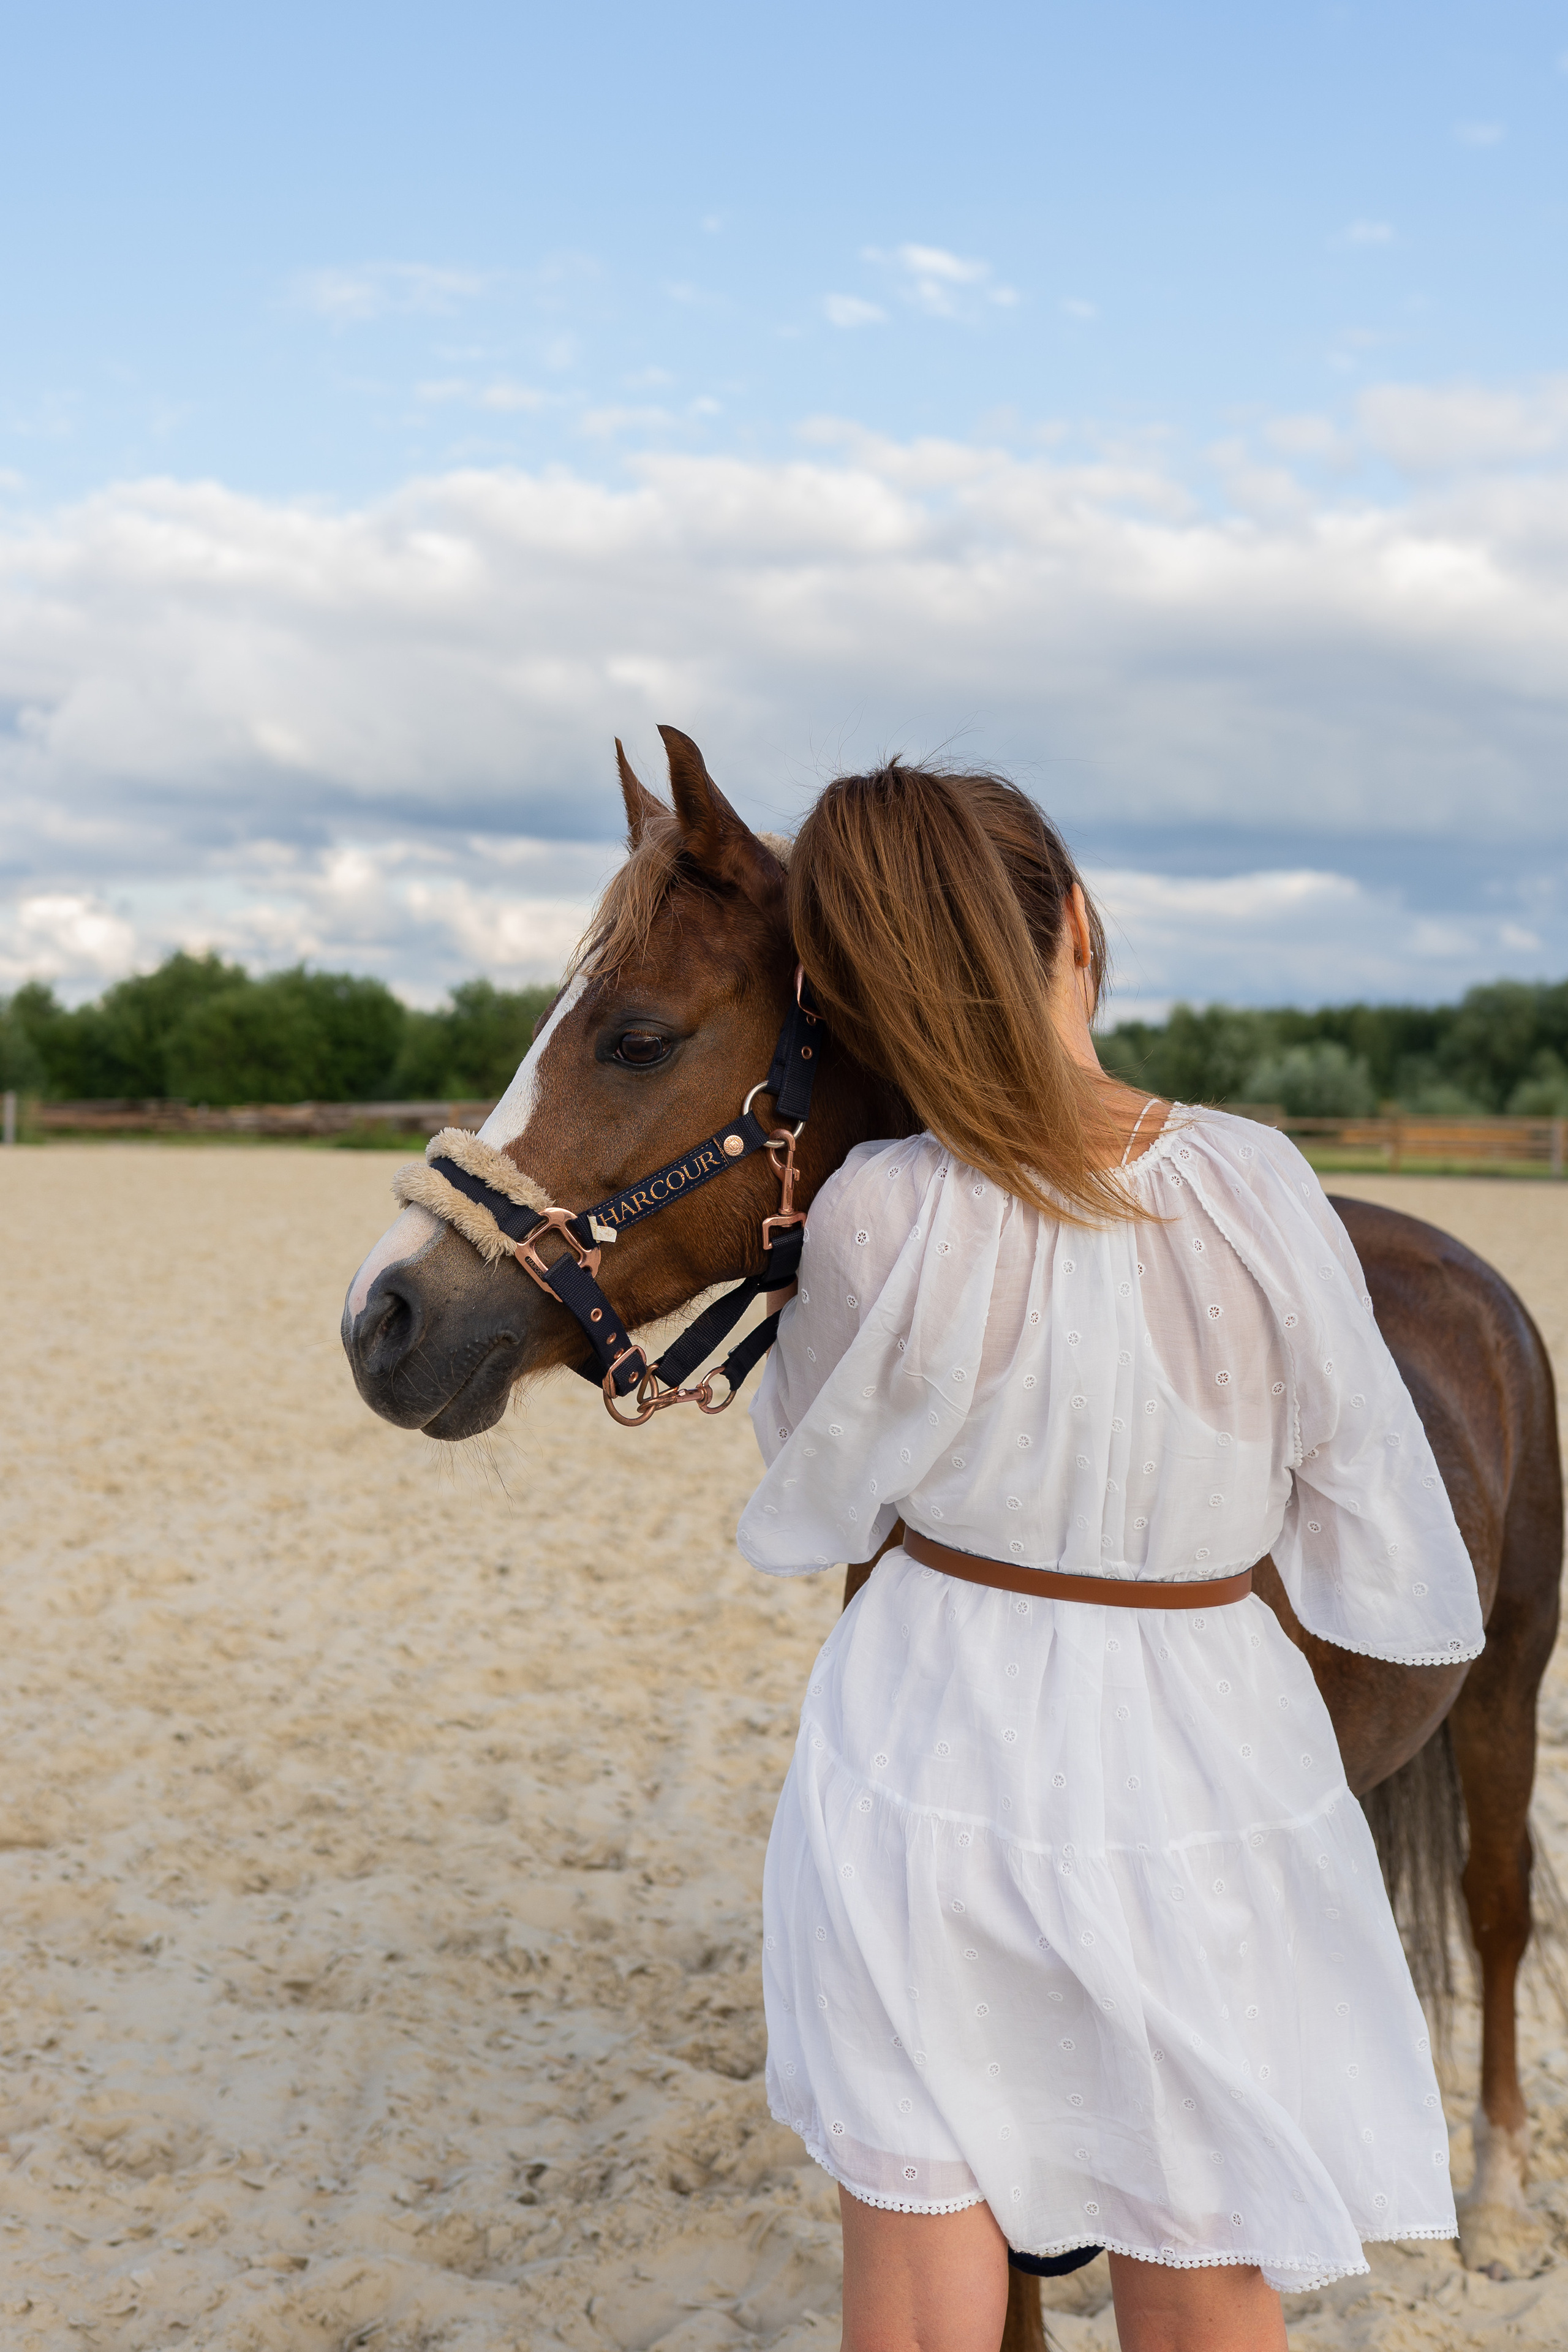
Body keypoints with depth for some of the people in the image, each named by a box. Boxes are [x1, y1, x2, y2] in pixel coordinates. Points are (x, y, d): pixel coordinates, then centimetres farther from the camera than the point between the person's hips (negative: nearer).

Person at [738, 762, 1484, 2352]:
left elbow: (817, 1506, -2)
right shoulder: (1262, 1185, -15)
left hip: (927, 1763, -1)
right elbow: (1376, 1545, -5)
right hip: (1200, 1763, 1)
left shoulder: (880, 1222, -19)